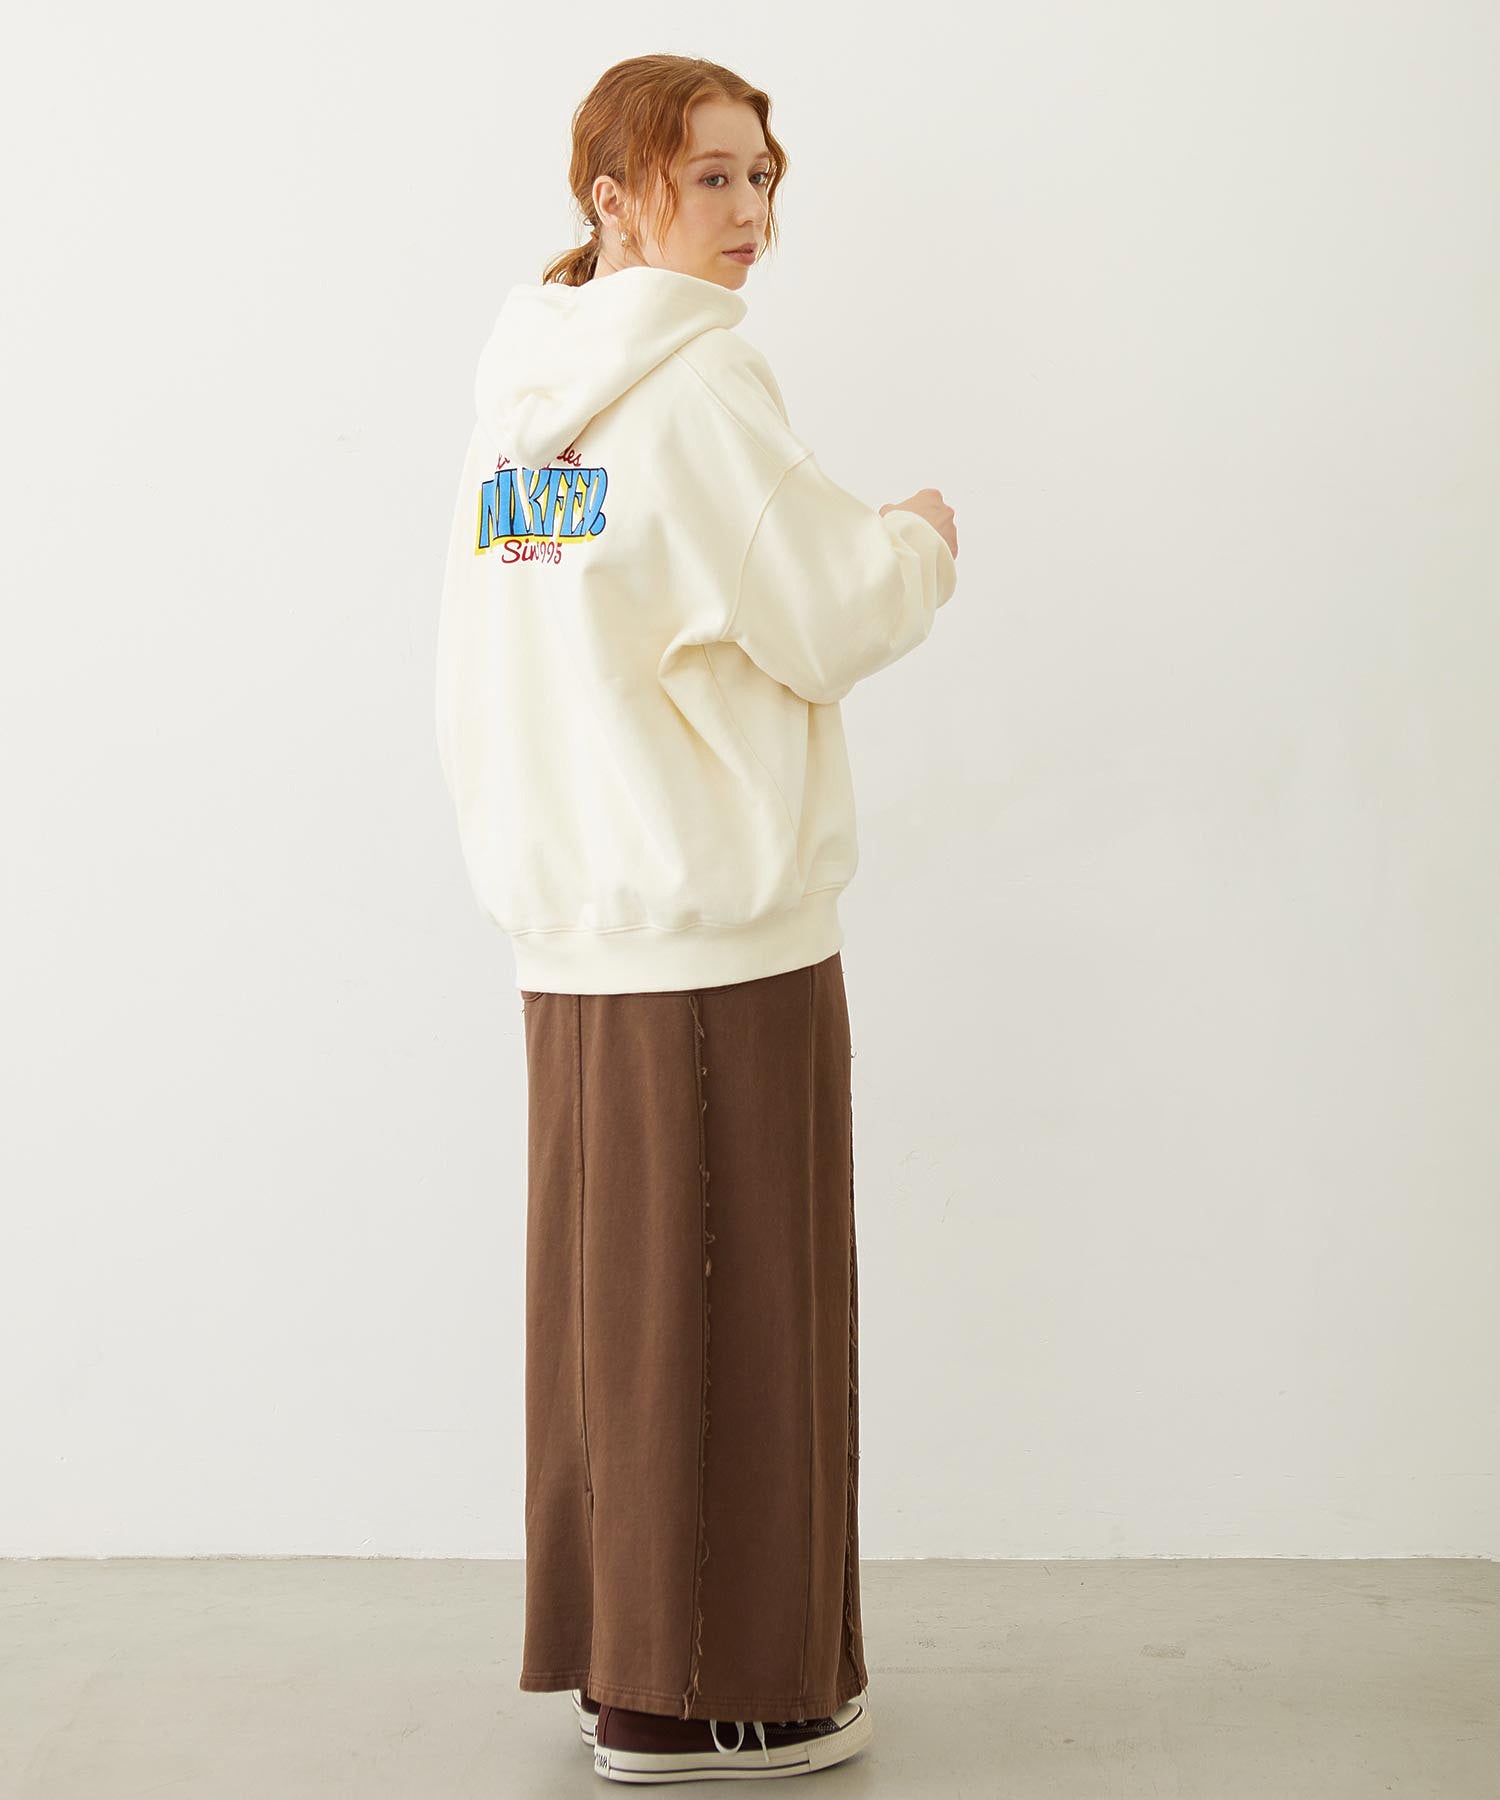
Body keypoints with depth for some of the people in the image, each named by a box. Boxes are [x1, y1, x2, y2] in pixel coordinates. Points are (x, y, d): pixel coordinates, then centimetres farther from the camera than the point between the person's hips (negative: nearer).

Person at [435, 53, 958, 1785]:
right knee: (735, 1302, 1)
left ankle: (613, 1649, 23)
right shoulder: (695, 379, -12)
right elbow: (826, 616, -10)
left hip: (568, 926, 8)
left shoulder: (521, 393, 13)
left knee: (612, 1289, 13)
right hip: (723, 926, -8)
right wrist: (921, 541, 10)